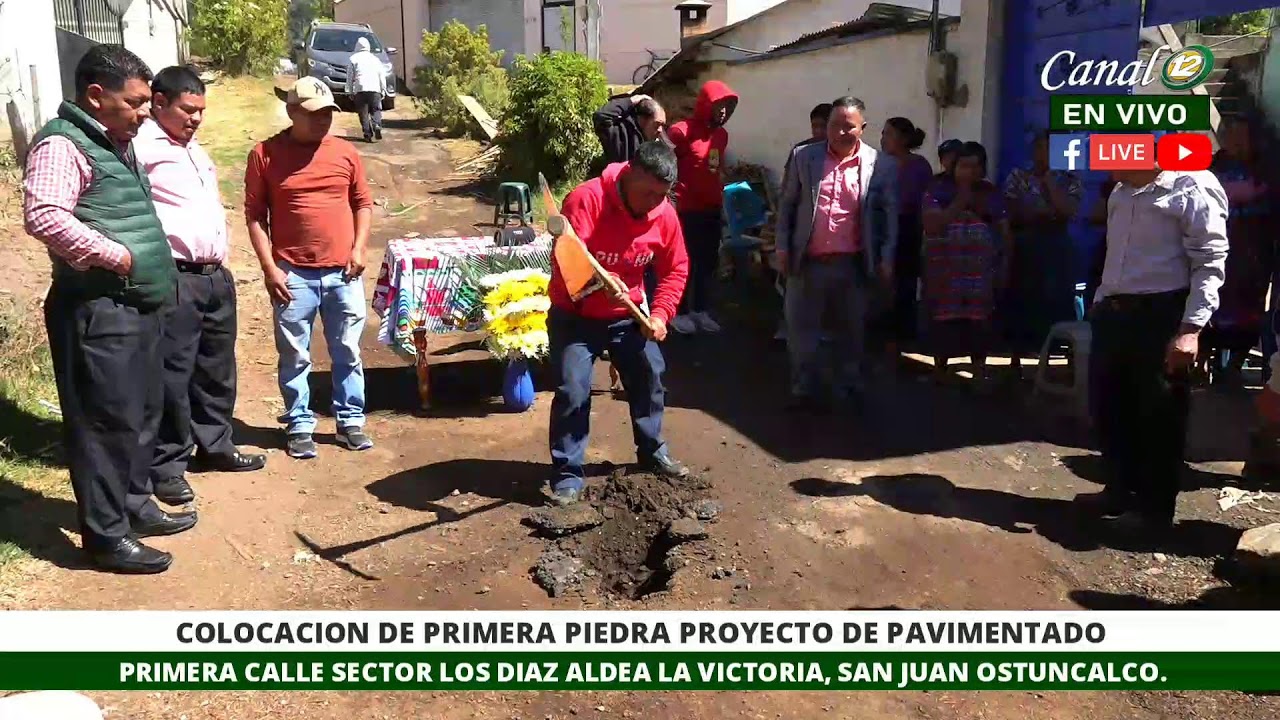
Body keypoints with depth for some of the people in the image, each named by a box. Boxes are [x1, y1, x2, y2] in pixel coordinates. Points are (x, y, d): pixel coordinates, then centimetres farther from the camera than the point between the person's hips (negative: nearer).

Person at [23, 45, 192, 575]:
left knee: (143, 413, 17)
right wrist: (116, 256, -20)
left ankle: (135, 505, 32)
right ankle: (106, 536, 8)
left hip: (136, 304, 10)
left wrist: (152, 270, 13)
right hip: (96, 310, -10)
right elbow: (43, 217, -28)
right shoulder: (62, 144, -14)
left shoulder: (117, 141, 16)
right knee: (106, 422, -2)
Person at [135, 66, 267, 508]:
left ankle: (215, 445, 31)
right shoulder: (141, 146, -10)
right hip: (174, 280, -9)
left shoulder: (194, 148, 19)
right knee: (173, 375, -2)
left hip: (216, 276, 9)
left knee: (217, 369, 17)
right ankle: (167, 465, 9)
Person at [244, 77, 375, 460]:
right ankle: (299, 425, 19)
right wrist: (269, 267, -8)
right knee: (294, 357, 7)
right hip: (293, 274, -2)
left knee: (348, 353, 10)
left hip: (343, 273, 2)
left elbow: (363, 202, 13)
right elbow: (255, 214, -2)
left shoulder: (345, 152, 5)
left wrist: (359, 249, 0)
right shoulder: (266, 154, -3)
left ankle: (351, 421, 22)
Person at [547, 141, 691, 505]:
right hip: (575, 315, -5)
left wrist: (659, 313, -11)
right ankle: (567, 474, 2)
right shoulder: (586, 199, -25)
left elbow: (676, 268, 2)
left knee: (650, 379, 14)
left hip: (628, 314, 5)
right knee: (573, 391, -10)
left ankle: (652, 451, 36)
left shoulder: (665, 214, -9)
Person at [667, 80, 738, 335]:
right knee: (685, 262, 2)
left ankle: (701, 310, 23)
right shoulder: (682, 131, -12)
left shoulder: (722, 134, 11)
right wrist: (671, 196, -16)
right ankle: (680, 312, 13)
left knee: (708, 262, 12)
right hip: (687, 209, -7)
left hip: (712, 209, 7)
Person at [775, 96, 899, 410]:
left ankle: (849, 391, 25)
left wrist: (886, 260, -1)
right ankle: (804, 390, 18)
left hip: (854, 264, 0)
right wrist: (783, 247, 2)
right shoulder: (803, 157, 1)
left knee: (852, 331, 11)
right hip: (808, 261, 1)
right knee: (801, 327, 5)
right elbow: (787, 204, 7)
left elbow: (890, 214, 3)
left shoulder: (882, 165, -1)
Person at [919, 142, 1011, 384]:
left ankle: (979, 373, 11)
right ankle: (939, 373, 12)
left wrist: (1005, 266, 6)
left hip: (981, 272, 2)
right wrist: (959, 202, -11)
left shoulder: (992, 193, 11)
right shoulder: (938, 191, 2)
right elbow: (930, 226, -12)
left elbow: (1004, 231, 12)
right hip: (945, 272, -2)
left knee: (979, 324, 1)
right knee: (944, 324, -1)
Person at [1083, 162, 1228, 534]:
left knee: (1159, 414, 4)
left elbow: (1210, 263, -14)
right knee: (1109, 407, 14)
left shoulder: (1192, 188, -10)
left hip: (1162, 316, -8)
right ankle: (1121, 490, 31)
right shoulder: (1121, 193, 15)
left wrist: (1191, 328, -21)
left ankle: (1154, 507, 18)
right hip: (1114, 313, 8)